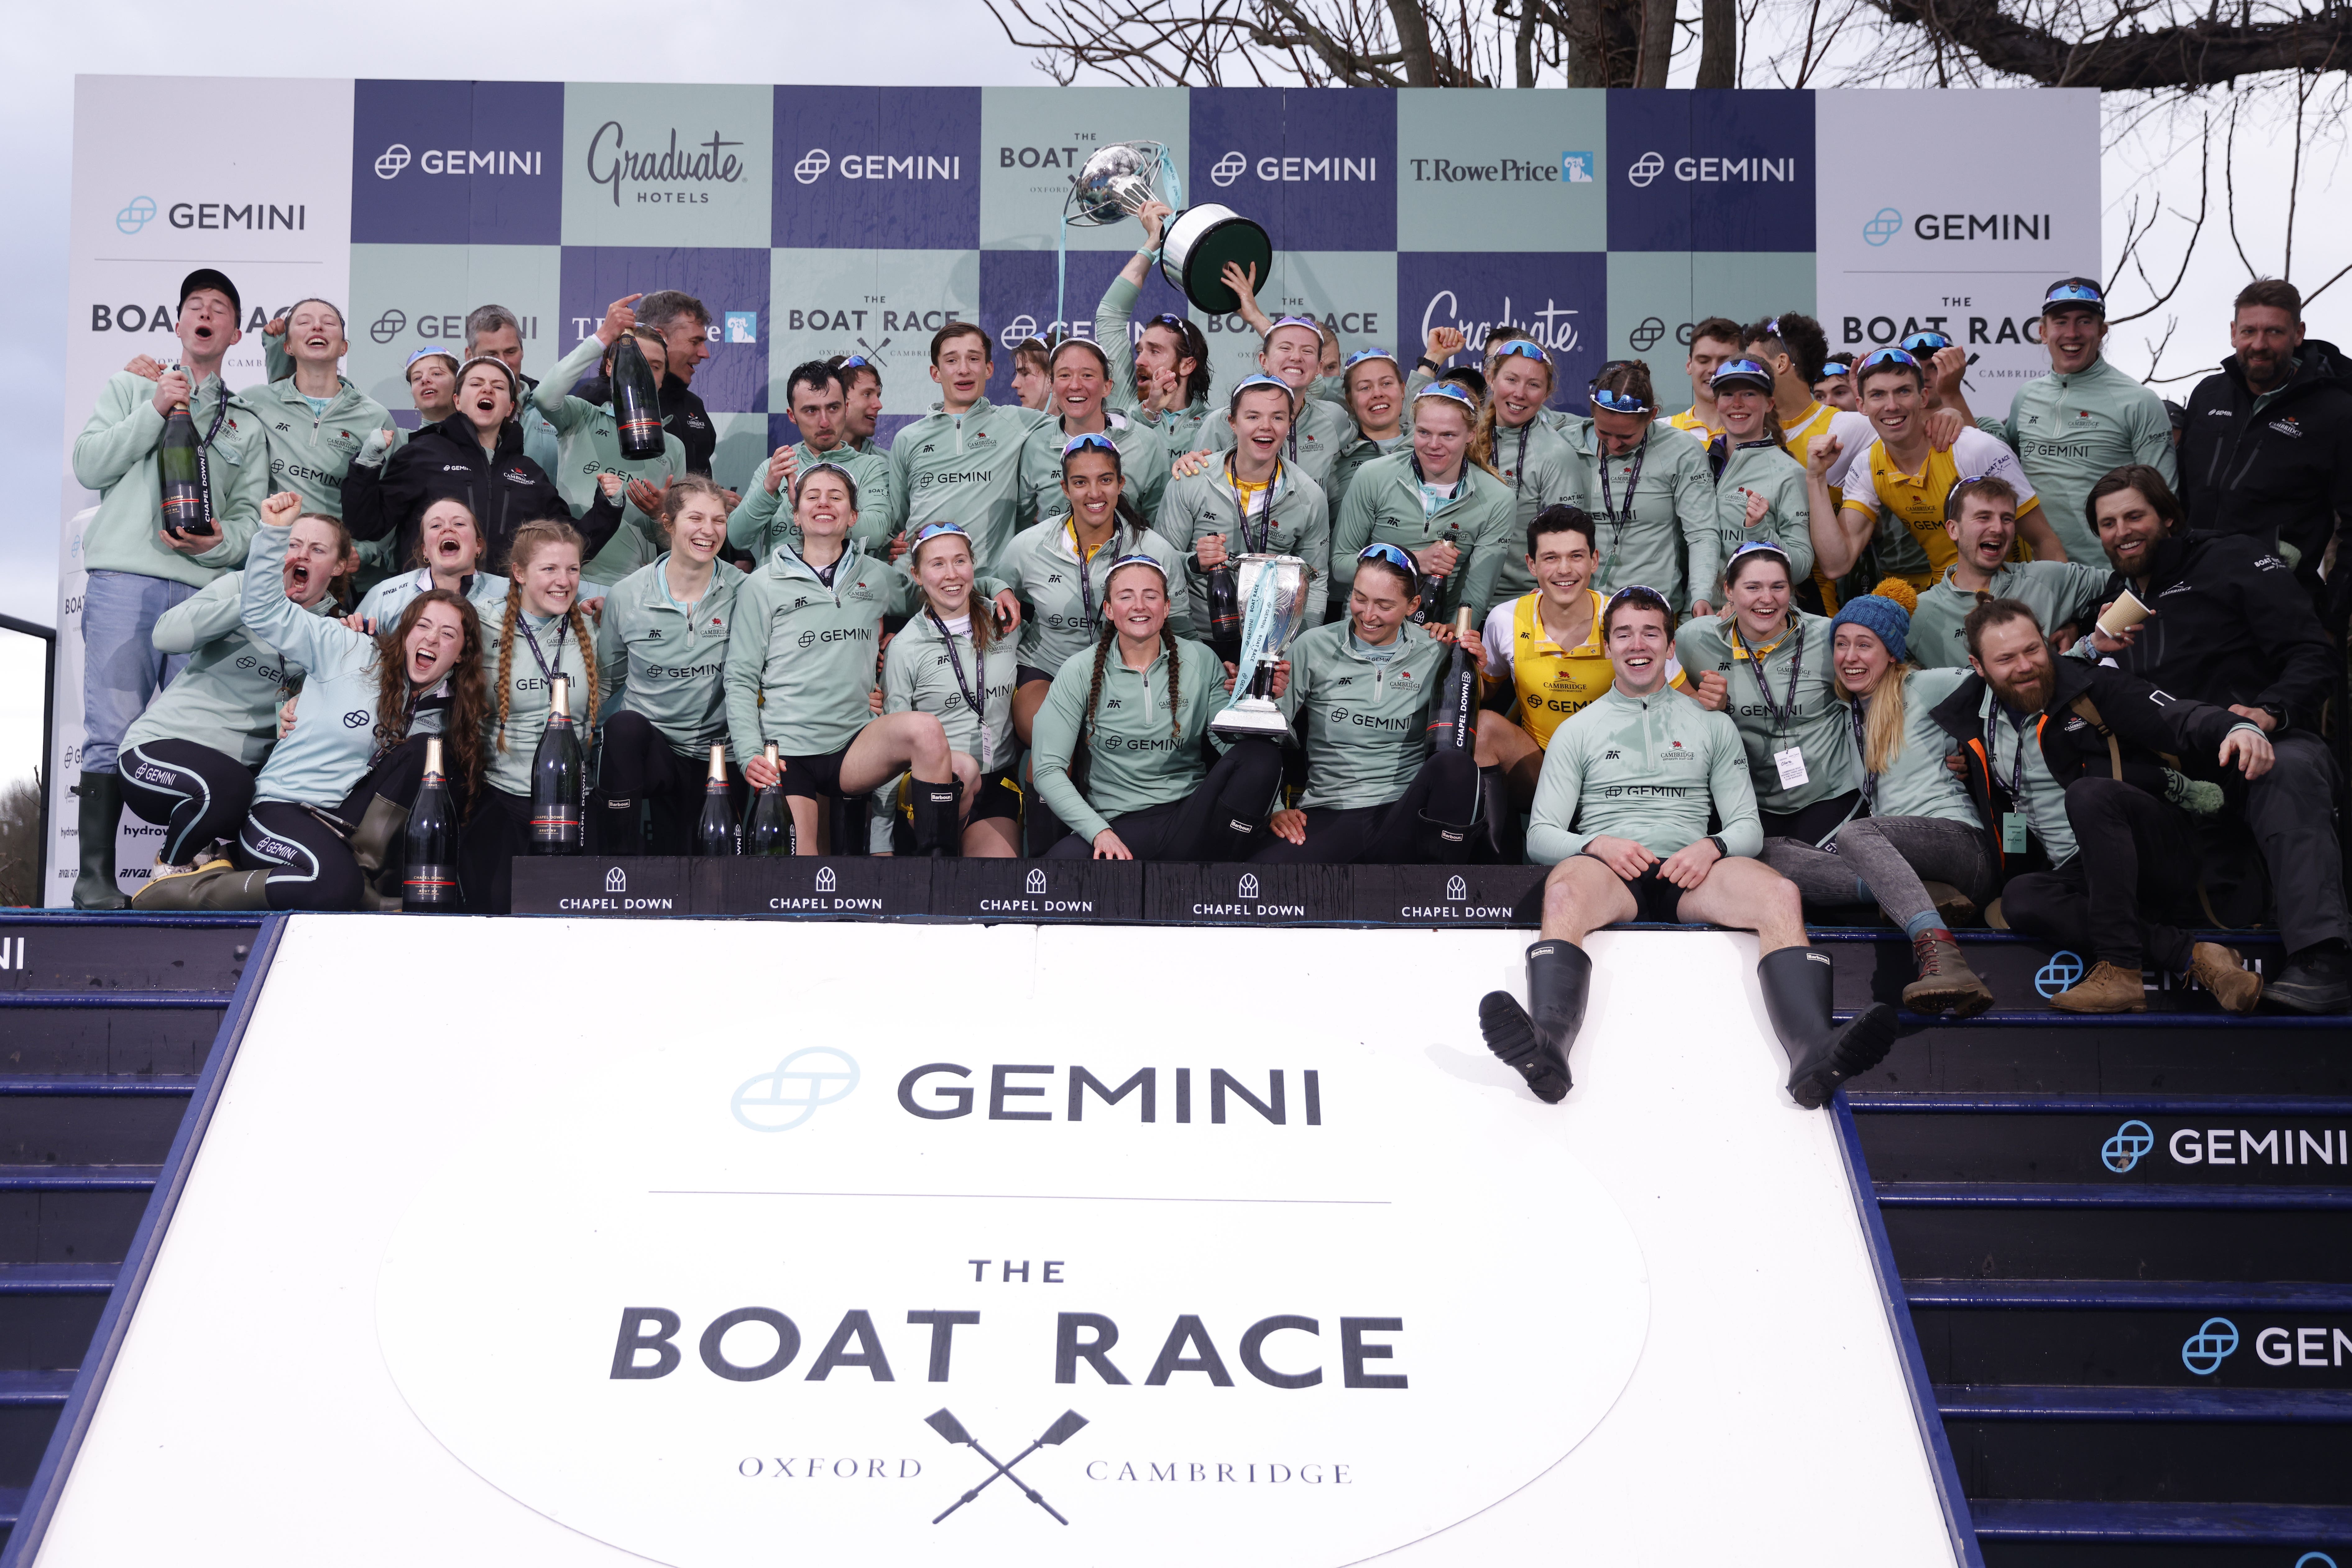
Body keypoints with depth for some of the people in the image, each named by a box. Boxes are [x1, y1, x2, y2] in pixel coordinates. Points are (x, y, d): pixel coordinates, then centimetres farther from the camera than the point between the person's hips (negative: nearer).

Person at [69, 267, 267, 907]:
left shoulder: (247, 426, 23)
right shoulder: (129, 390, 21)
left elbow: (252, 515, 13)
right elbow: (88, 465, 7)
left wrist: (220, 542, -9)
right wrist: (154, 412, 0)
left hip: (204, 586, 2)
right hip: (124, 577, -2)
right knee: (113, 733, -10)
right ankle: (95, 875, -9)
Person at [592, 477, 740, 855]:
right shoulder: (627, 596, -2)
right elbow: (604, 680, 10)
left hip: (719, 754, 1)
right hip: (649, 746, 0)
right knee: (624, 724, -34)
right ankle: (620, 855, -26)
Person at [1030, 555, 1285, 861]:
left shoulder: (1201, 661, 6)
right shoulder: (1081, 672, 2)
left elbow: (1232, 743, -1)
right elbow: (1048, 769, -4)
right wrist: (1100, 832, -17)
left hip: (1190, 814, 2)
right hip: (1117, 824, -2)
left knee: (1261, 752, -24)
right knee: (1063, 857, -36)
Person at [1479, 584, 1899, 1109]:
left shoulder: (1712, 725, 24)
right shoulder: (1577, 731, 21)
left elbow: (1749, 828, 19)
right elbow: (1540, 837, 13)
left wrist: (1713, 847, -6)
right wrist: (1597, 845, -9)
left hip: (1690, 872, 1)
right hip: (1610, 869, -1)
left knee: (1779, 893, -32)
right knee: (1565, 890, -39)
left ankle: (1814, 1052, -55)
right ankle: (1548, 1045, -64)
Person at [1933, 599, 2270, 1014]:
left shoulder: (2092, 687, 1)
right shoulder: (1970, 719, 13)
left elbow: (2178, 717, -13)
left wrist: (2238, 729, -33)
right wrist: (1967, 772, 9)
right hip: (2075, 874, 3)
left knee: (2087, 793, -34)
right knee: (2021, 899, -31)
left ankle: (2119, 967, -36)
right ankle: (2189, 956, -31)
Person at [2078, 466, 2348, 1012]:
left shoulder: (2234, 559, 7)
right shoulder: (2114, 600, 25)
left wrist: (2270, 711, -23)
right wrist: (2094, 650, 2)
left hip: (2271, 743, -5)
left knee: (2289, 771, -40)